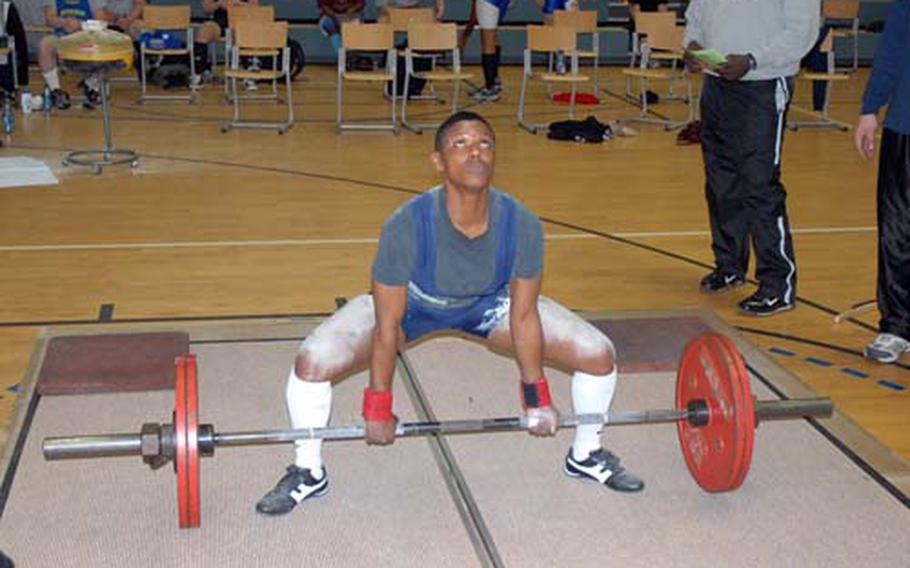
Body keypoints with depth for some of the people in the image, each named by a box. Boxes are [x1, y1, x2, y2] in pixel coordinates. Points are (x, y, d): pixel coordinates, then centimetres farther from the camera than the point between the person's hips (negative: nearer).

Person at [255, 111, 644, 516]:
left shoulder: (522, 225, -31)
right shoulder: (407, 225, -37)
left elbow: (523, 316, -14)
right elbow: (387, 325, -24)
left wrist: (537, 397, -6)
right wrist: (379, 406, -16)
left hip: (489, 304, 2)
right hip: (410, 305, -2)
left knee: (599, 355, -7)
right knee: (312, 363, -24)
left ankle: (586, 456, 22)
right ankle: (308, 473, 4)